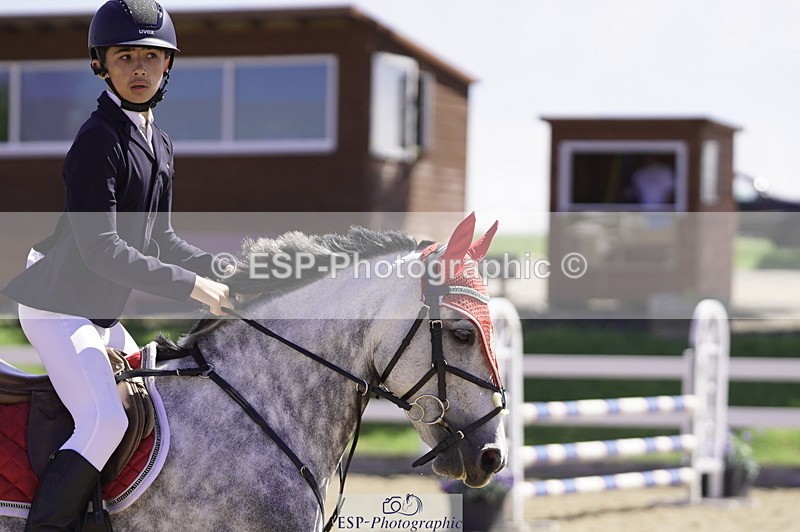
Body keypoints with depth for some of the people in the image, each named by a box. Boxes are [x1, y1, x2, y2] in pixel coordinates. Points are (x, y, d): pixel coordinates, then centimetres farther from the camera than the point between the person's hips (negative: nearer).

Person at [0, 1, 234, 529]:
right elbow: (101, 250, -25)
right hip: (58, 303, -10)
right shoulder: (99, 140, -19)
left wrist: (220, 267, 2)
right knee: (104, 420, -23)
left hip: (103, 310, 10)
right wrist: (192, 286, -23)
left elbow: (159, 237, 18)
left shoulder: (160, 146, 11)